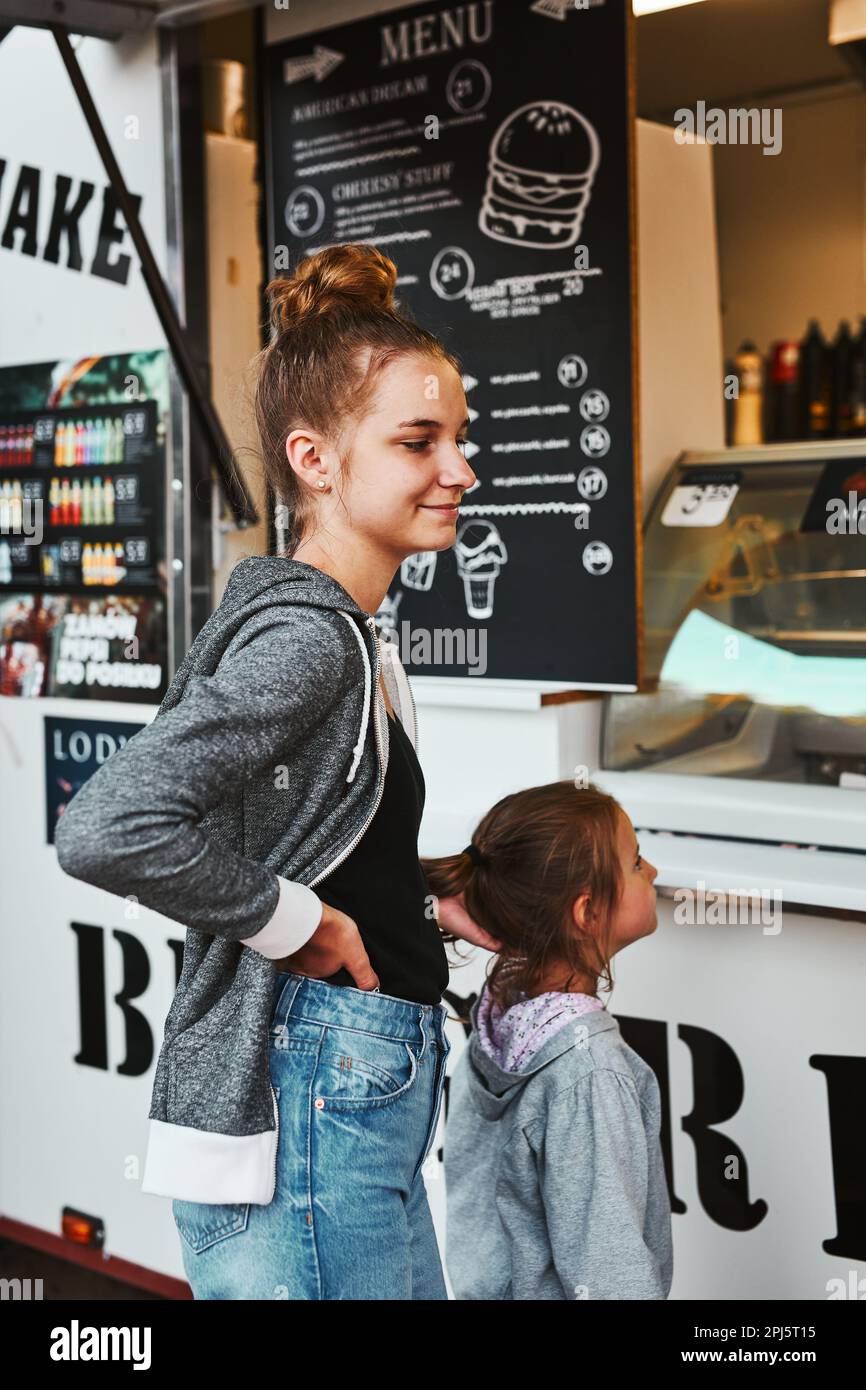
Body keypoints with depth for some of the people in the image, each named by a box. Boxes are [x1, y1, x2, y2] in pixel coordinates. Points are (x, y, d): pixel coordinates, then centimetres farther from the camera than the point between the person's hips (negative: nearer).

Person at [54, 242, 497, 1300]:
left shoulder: (346, 633, 11)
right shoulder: (307, 638, -19)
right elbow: (108, 832, -30)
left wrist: (431, 913, 11)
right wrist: (298, 922, -20)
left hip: (361, 1091, 10)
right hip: (307, 1112, -10)